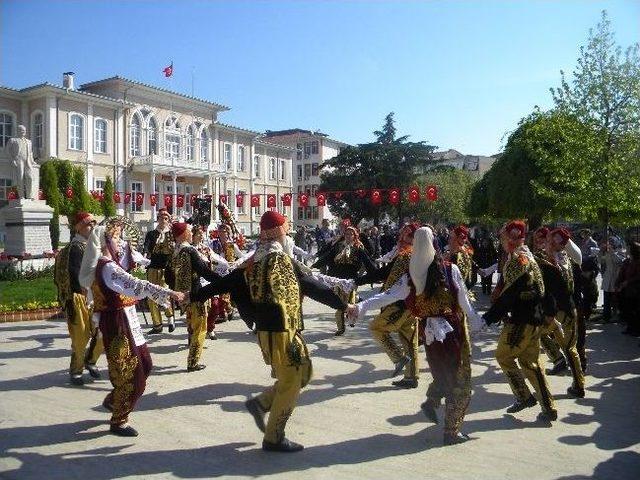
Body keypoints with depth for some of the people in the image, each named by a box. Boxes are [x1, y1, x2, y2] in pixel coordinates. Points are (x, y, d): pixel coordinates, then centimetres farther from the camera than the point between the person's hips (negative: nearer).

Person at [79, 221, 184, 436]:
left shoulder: (107, 263, 10)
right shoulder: (107, 268, -20)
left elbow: (125, 255, 30)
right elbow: (137, 285, -32)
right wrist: (168, 293, -36)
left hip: (124, 322, 10)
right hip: (118, 324, -10)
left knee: (143, 364, 18)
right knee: (130, 373, 0)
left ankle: (112, 400, 34)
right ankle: (118, 422, 14)